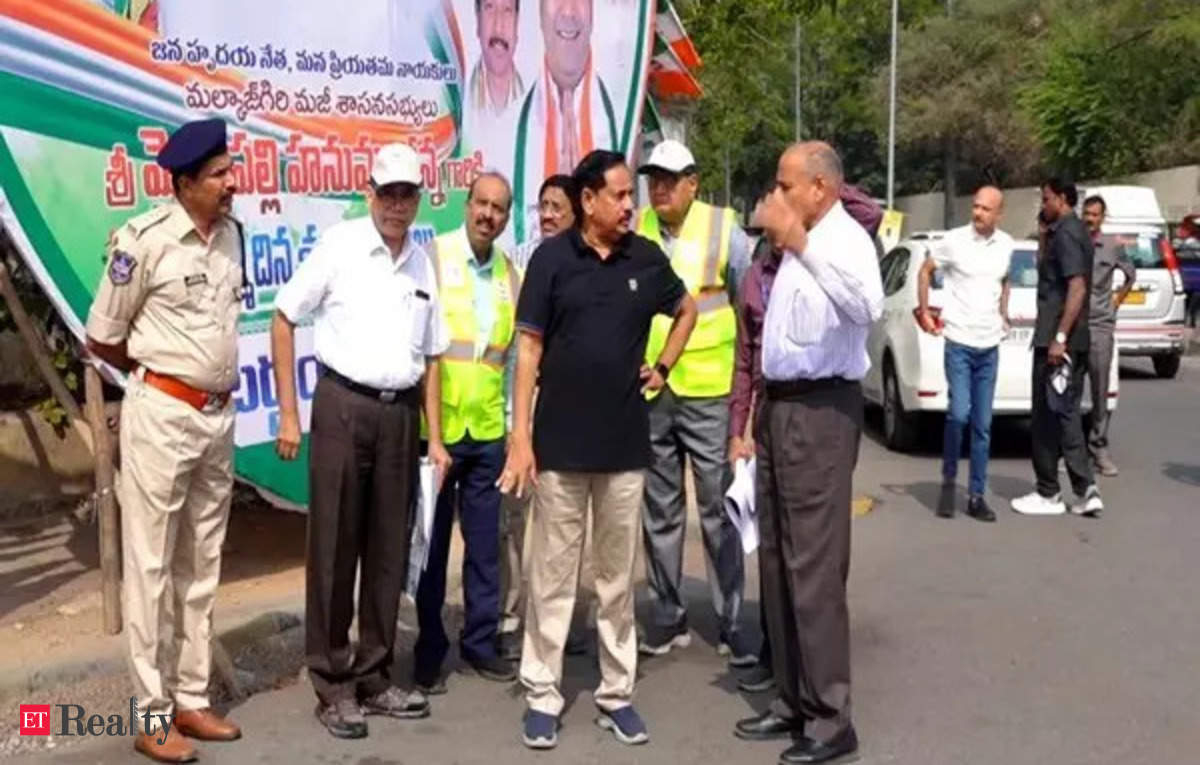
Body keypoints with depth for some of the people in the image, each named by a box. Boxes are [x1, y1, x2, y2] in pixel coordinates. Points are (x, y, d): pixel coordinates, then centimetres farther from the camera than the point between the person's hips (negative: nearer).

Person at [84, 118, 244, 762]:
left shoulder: (232, 233, 6)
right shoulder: (144, 239, -14)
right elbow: (102, 339, -6)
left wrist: (218, 376, 13)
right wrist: (164, 374, 6)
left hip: (217, 416, 7)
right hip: (161, 414, -6)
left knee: (200, 565, 12)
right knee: (151, 564, 1)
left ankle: (191, 700, 22)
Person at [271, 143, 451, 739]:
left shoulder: (424, 264, 10)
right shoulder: (339, 245, -4)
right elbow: (283, 320, -2)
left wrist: (435, 438, 9)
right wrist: (288, 414, -5)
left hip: (401, 414, 5)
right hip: (343, 406, -4)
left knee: (390, 551, 10)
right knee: (334, 549, 2)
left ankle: (374, 678, 23)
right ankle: (332, 685, 14)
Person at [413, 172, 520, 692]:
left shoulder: (511, 274, 9)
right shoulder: (433, 257, -6)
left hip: (488, 431, 4)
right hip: (435, 427, -4)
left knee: (485, 545, 11)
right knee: (431, 544, 6)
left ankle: (480, 642, 25)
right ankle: (429, 652, 18)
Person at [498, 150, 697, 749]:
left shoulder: (647, 259, 4)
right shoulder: (552, 257, -4)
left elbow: (687, 310, 22)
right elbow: (529, 348, -4)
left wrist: (664, 367, 9)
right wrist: (520, 435, -10)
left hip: (625, 444, 3)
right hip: (560, 443, -2)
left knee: (618, 577, 11)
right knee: (551, 576, 5)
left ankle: (616, 693, 21)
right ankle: (542, 694, 15)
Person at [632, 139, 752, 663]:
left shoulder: (724, 231, -2)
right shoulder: (634, 233, 4)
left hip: (708, 392, -3)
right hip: (648, 393, 3)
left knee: (718, 510, 2)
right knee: (660, 512, 11)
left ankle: (733, 623, 12)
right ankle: (667, 616, 24)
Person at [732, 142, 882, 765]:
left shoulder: (844, 239, -13)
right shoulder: (801, 244, 15)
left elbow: (866, 306, -35)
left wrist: (800, 243, -37)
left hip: (820, 411, -10)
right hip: (780, 405, 10)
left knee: (813, 565, -7)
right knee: (776, 561, 13)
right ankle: (792, 701, 23)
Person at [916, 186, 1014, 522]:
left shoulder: (1006, 245, 6)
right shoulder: (954, 240, -7)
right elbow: (925, 271, 5)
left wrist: (1004, 314, 16)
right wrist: (924, 312, 1)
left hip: (990, 346, 4)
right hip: (959, 343, -4)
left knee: (982, 425, 6)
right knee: (959, 414, -16)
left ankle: (976, 496, 13)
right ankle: (948, 481, 6)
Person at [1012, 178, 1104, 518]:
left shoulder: (1065, 234, -13)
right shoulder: (1076, 231, 17)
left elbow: (1077, 288, -23)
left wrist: (1059, 337, -26)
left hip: (1055, 339, -10)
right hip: (1075, 340, 10)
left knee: (1048, 417, -1)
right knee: (1066, 414, 11)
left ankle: (1048, 494, 7)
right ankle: (1086, 490, 7)